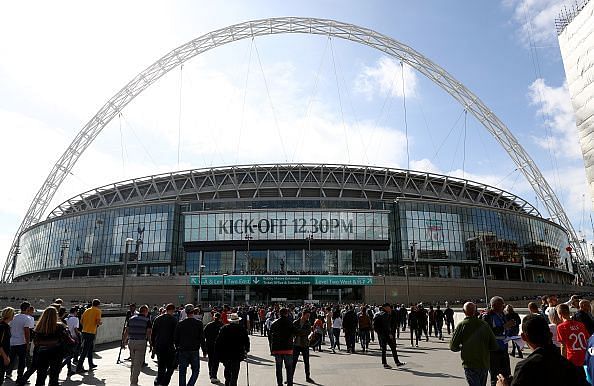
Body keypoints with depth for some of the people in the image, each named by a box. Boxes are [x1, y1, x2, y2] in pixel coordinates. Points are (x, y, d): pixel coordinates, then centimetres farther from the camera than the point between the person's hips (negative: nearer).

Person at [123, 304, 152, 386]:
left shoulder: (131, 318, 9)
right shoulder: (147, 320, -3)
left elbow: (126, 331, 10)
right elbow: (149, 333, -9)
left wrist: (125, 341, 20)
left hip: (131, 342, 5)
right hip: (141, 342, -5)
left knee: (133, 362, 20)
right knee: (138, 364, 2)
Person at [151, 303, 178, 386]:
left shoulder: (158, 319, 8)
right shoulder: (173, 320, -7)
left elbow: (153, 333, 11)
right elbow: (176, 333, -8)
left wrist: (153, 345, 18)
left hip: (158, 346, 5)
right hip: (169, 346, -5)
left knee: (161, 366, 18)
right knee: (171, 366, 4)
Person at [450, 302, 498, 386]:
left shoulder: (462, 325, -10)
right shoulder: (485, 325, -2)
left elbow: (453, 347, -8)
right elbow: (494, 346, 1)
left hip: (470, 365, -4)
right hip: (485, 364, 4)